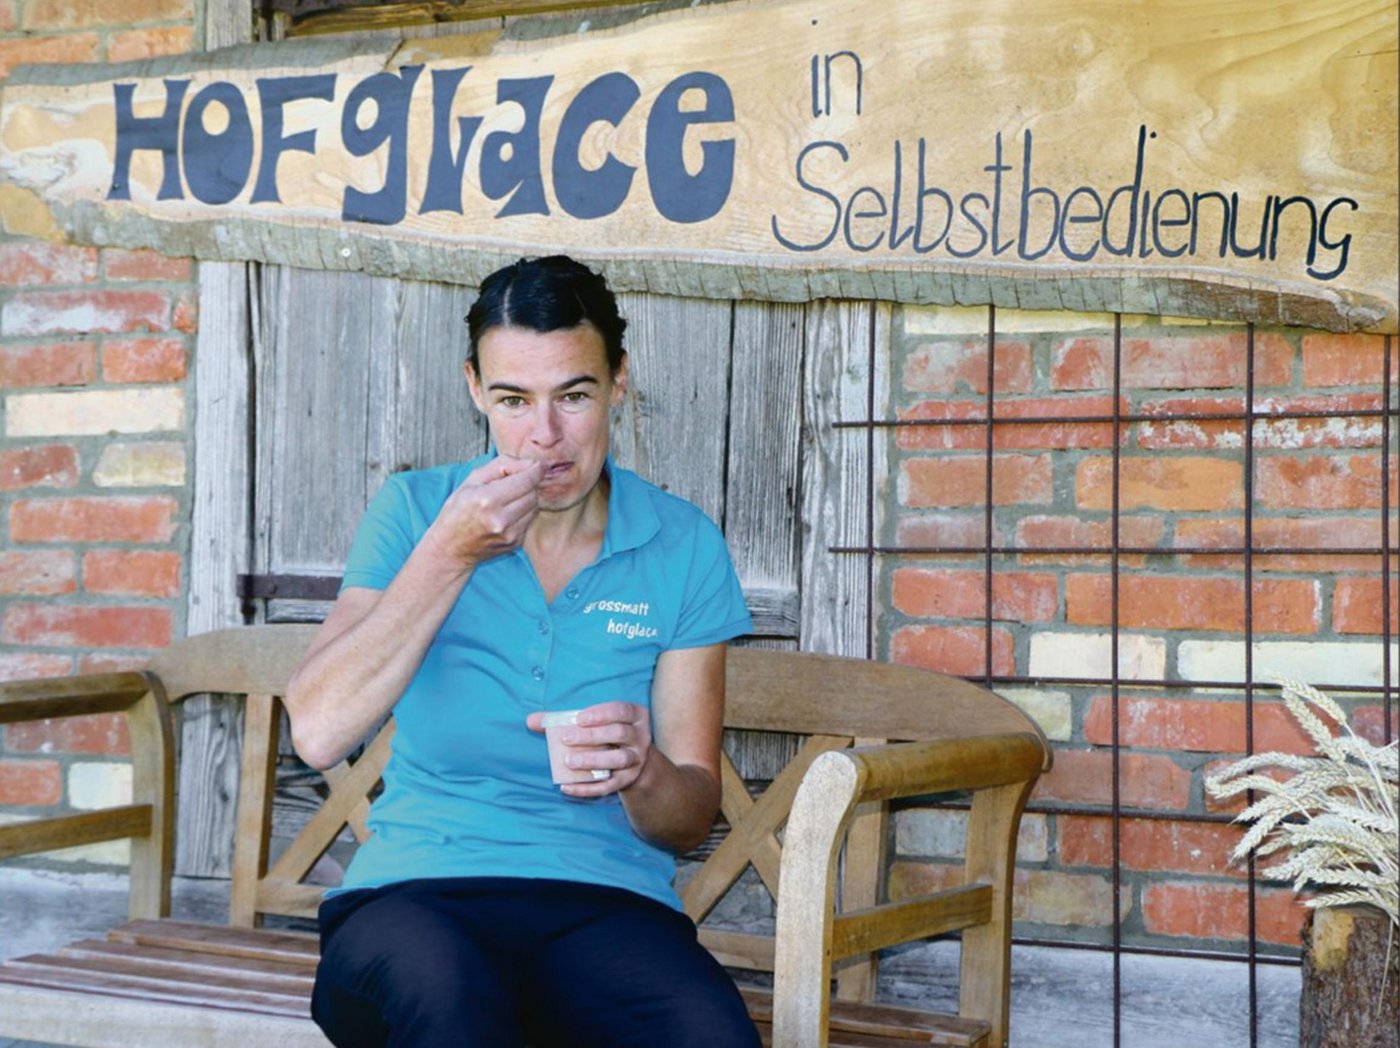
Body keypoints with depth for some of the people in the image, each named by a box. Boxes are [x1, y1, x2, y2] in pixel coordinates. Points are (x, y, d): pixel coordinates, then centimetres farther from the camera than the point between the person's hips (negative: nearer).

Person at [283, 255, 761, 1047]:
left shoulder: (683, 547, 8)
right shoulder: (414, 511, 7)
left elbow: (690, 821, 9)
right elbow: (319, 735, -8)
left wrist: (643, 772, -15)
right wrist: (448, 555, -11)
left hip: (607, 900, 2)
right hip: (415, 891, -1)